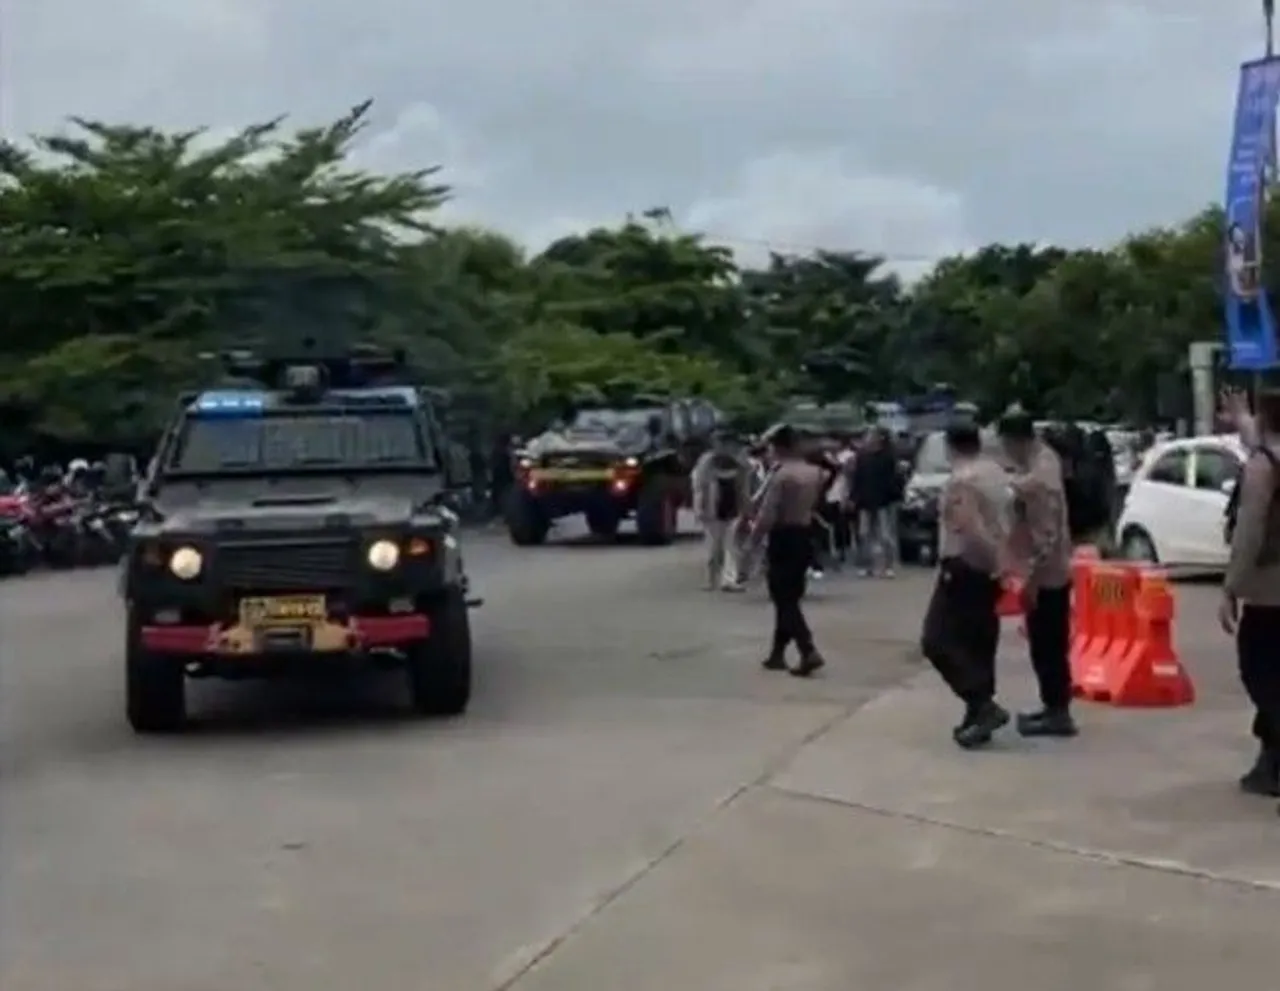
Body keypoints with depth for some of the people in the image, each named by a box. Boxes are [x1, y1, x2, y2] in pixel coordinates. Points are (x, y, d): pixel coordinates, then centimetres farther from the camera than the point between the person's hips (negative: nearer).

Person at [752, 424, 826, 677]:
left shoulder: (781, 475, -18)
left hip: (783, 538, -7)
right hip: (805, 535, 7)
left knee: (784, 600, -3)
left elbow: (768, 514, -18)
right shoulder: (814, 472, 5)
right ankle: (777, 653, 23)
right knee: (790, 597, 16)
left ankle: (809, 652, -15)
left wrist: (755, 535, -6)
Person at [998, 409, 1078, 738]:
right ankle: (1053, 707, 27)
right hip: (1055, 571, 10)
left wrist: (1031, 581, -23)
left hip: (1045, 576, -10)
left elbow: (1046, 538, -27)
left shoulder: (1037, 481, -26)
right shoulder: (1044, 456, 4)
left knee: (1046, 646, -1)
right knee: (1050, 645, 18)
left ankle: (1058, 714, 6)